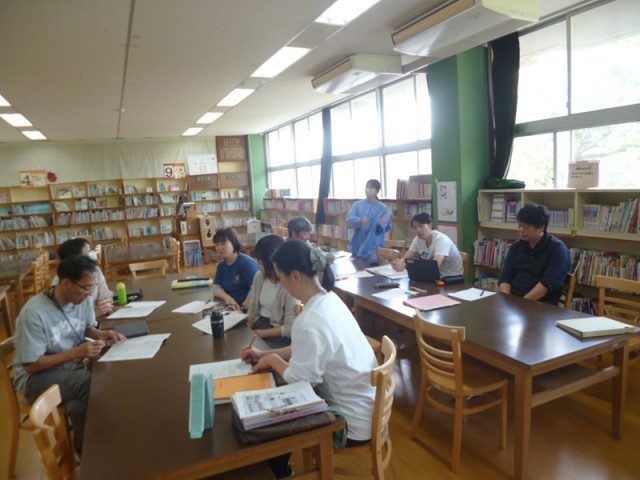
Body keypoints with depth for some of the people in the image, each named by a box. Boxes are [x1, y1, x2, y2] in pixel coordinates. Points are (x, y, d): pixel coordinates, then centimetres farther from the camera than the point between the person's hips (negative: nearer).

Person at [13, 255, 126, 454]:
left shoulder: (84, 300, -6)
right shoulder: (34, 313, -24)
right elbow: (31, 365, -20)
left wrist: (101, 334, -8)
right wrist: (75, 352, -28)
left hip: (72, 369, 6)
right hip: (36, 378, -6)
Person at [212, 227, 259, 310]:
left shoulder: (247, 262, -10)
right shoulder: (221, 265, 13)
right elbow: (216, 287, 5)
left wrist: (244, 307, -27)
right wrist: (226, 297, -14)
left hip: (246, 309, -5)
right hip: (230, 308, 5)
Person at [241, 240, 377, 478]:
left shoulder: (309, 322, -31)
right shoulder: (328, 298, -3)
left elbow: (300, 379, -20)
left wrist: (273, 360, -3)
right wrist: (266, 354, 9)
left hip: (353, 419, -8)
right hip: (361, 402, 8)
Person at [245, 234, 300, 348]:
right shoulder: (259, 276, 4)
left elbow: (290, 329, -17)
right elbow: (252, 310, 10)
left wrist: (260, 333, -16)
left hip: (279, 338, -6)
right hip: (259, 324, 6)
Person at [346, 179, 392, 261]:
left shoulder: (382, 208, -1)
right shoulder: (357, 204, 5)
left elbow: (388, 226, -7)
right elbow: (349, 219, -7)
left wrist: (383, 225, -31)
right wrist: (360, 221, -28)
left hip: (373, 247, -2)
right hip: (357, 245, 3)